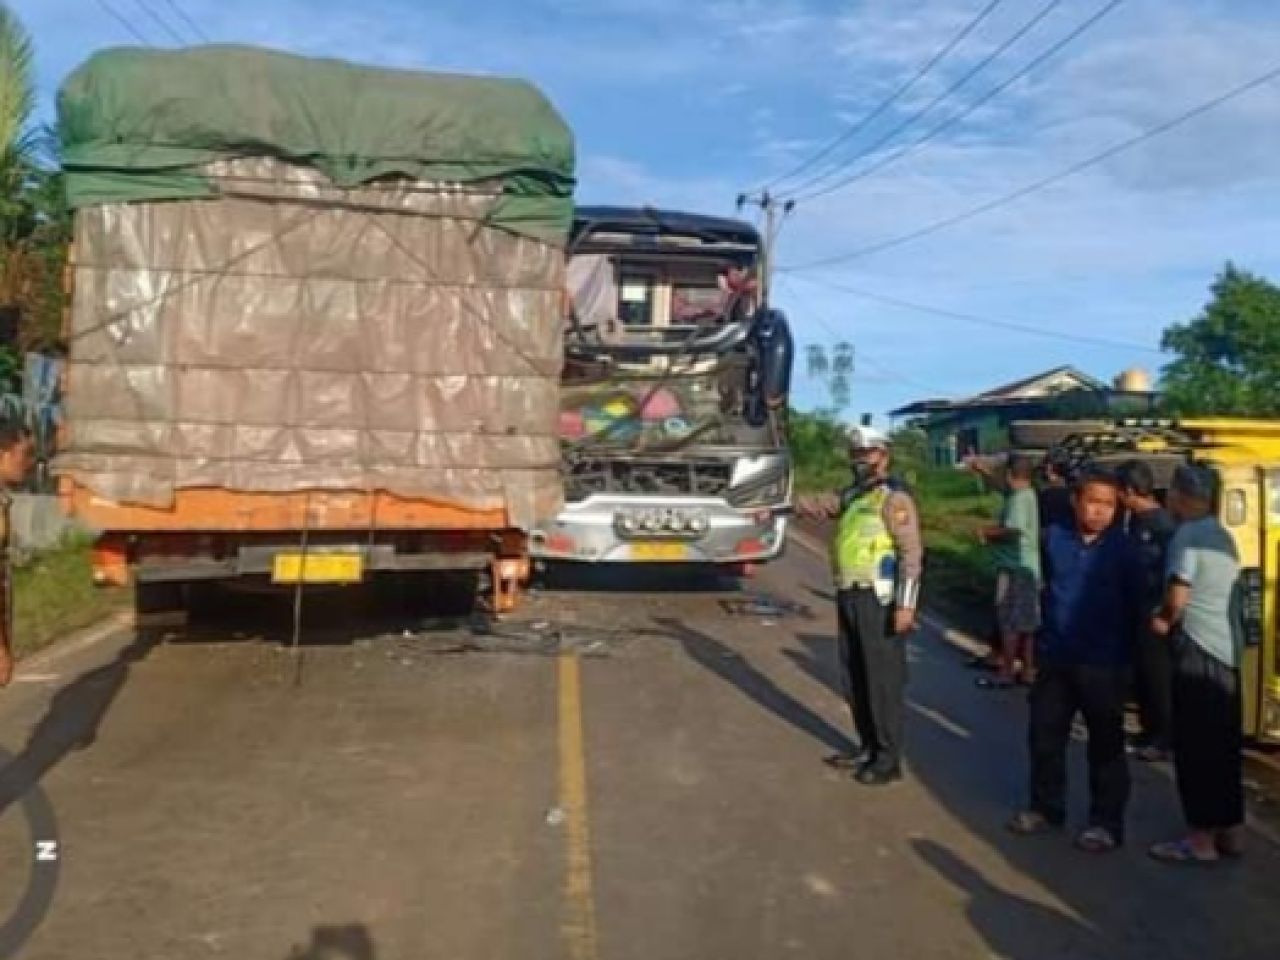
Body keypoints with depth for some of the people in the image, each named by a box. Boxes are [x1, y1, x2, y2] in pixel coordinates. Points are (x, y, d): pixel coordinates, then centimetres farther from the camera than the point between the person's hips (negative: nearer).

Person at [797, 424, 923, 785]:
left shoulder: (894, 497, -10)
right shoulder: (851, 495, 17)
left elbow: (912, 553, -16)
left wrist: (905, 605, -22)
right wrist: (806, 504, -9)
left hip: (879, 599, -9)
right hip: (850, 596, 9)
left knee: (883, 678, -2)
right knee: (854, 676, 15)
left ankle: (889, 759, 8)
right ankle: (868, 748, 28)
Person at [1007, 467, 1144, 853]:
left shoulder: (1123, 548, -8)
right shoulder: (1054, 537, 1)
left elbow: (1134, 606, -2)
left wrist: (1124, 655, -2)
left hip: (1103, 664, -4)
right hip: (1055, 658, 4)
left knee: (1106, 745, 6)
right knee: (1044, 736, 13)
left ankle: (1107, 823, 18)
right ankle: (1046, 807, 30)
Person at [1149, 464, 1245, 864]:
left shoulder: (1187, 534, -14)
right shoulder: (1221, 534, 15)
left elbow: (1178, 596, -21)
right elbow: (1223, 588, 16)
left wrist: (1164, 620, -1)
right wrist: (1171, 617, 9)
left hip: (1198, 649, -9)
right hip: (1227, 647, 9)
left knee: (1195, 747, -2)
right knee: (1223, 745, 14)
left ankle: (1202, 839, 3)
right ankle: (1228, 831, 22)